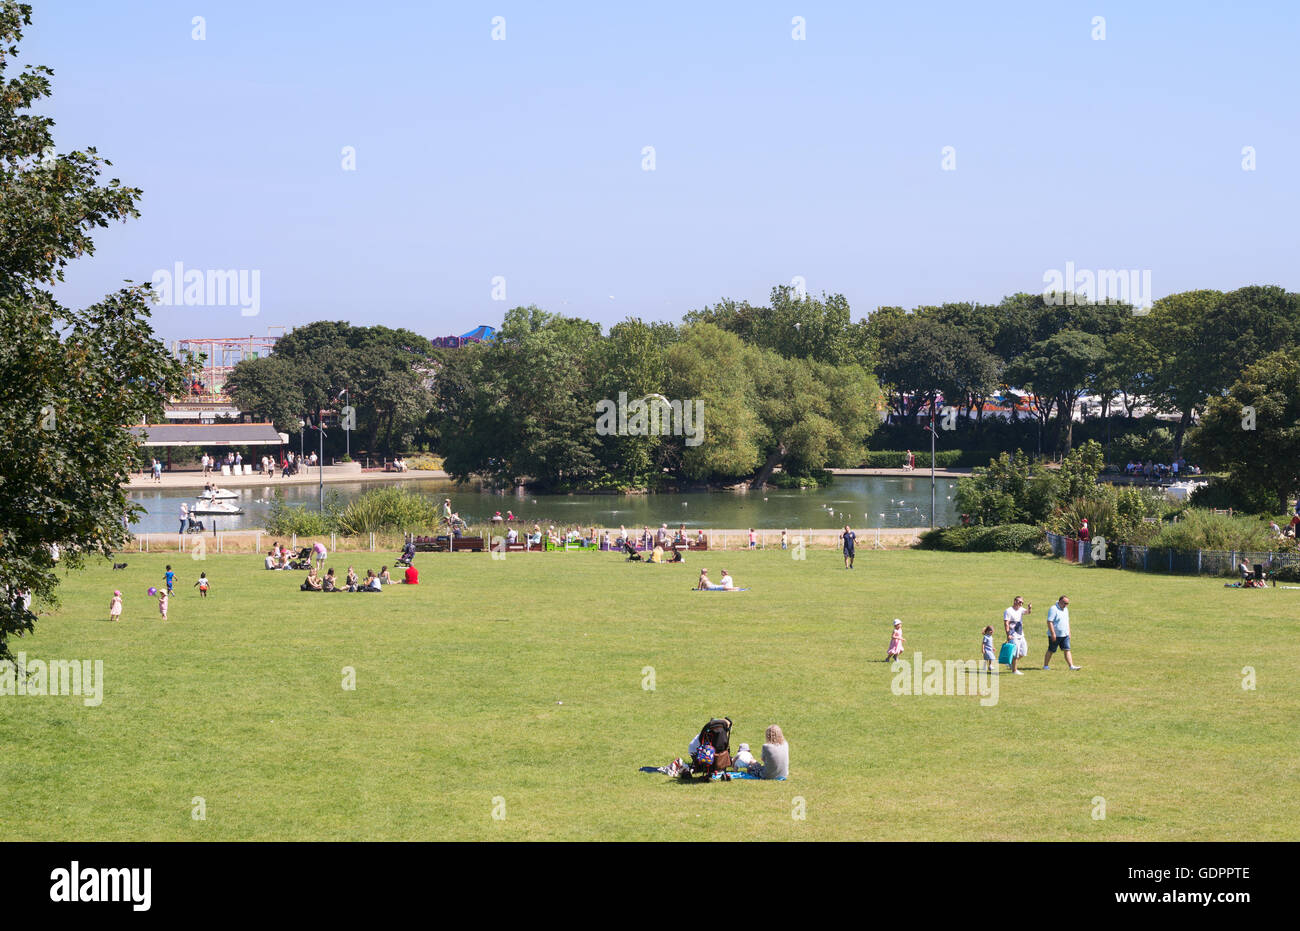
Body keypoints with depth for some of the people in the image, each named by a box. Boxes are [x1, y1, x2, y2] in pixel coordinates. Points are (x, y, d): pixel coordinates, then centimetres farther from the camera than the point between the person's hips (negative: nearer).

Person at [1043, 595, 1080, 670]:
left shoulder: (1065, 609, 13)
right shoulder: (1053, 609, -14)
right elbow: (1049, 622, -20)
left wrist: (1069, 632, 19)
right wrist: (1053, 633, -24)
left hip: (1065, 635, 7)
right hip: (1055, 635, -7)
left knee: (1067, 650, -2)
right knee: (1050, 651, 3)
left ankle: (1071, 666, -8)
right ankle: (1045, 666, 15)